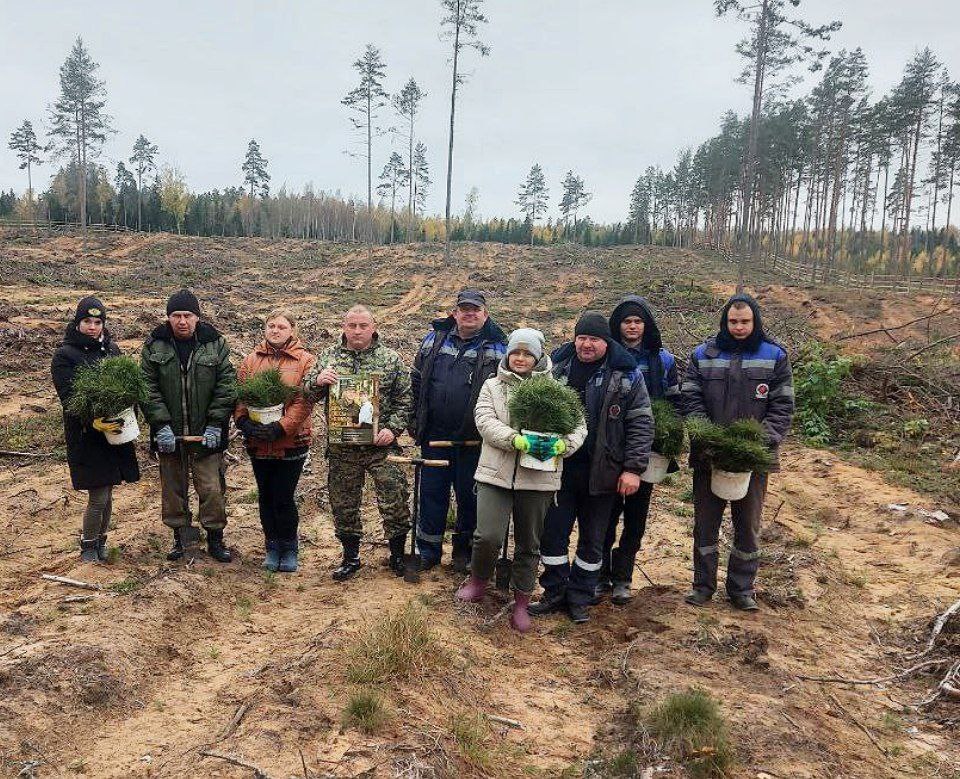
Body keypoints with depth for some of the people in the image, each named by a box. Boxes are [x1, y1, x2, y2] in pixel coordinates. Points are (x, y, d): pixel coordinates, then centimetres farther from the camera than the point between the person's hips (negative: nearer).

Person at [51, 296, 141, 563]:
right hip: (85, 436, -5)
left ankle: (101, 540, 30)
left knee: (107, 493, 13)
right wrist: (93, 422, -28)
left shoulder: (112, 349, 11)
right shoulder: (64, 356, -5)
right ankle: (88, 544, 18)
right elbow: (69, 397, -14)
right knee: (98, 498, -4)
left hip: (116, 431, 5)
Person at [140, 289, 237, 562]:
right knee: (173, 489, 12)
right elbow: (149, 388, -3)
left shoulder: (216, 344, -2)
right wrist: (161, 425, -13)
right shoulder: (154, 346, 0)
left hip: (207, 434, -1)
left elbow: (226, 386, -4)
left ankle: (215, 538, 18)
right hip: (169, 435, 1)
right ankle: (178, 537, 28)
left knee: (212, 490, 2)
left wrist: (215, 425, -10)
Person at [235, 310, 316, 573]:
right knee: (265, 497, 13)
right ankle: (272, 547, 28)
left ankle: (289, 549, 19)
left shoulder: (305, 360, -3)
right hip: (258, 442, 4)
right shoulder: (251, 359, 8)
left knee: (283, 499, 0)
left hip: (291, 441, -3)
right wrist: (243, 421, -15)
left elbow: (305, 401, -11)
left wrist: (280, 428, -21)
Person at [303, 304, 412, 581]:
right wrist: (317, 381, -14)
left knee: (395, 502, 0)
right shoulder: (329, 357, 6)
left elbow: (405, 400, 3)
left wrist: (392, 428, -10)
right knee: (344, 504, 11)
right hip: (341, 448, 2)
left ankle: (397, 555, 21)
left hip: (380, 445, -1)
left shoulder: (391, 359, 2)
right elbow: (308, 393, 8)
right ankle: (350, 556, 29)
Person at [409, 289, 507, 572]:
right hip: (435, 435, 3)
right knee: (432, 491, 10)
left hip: (473, 439, -3)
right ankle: (428, 550, 25)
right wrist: (415, 420, 10)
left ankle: (464, 550, 26)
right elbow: (416, 381, 13)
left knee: (469, 494, 9)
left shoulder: (496, 348, -3)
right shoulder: (434, 339, 6)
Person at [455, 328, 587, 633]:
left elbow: (578, 426, 2)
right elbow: (485, 420, -6)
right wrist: (514, 439, -23)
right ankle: (479, 579, 21)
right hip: (496, 473, 0)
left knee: (529, 544, 10)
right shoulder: (492, 386, 8)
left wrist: (563, 444, -20)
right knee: (488, 536, -11)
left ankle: (521, 603, 28)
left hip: (538, 478, 1)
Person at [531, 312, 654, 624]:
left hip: (601, 473, -2)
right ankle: (555, 593, 25)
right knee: (553, 533, 8)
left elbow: (641, 423, -5)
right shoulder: (557, 367, 3)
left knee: (592, 540, 11)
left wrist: (633, 468, -11)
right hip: (559, 467, 2)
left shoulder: (626, 375, -5)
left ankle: (580, 597, 26)